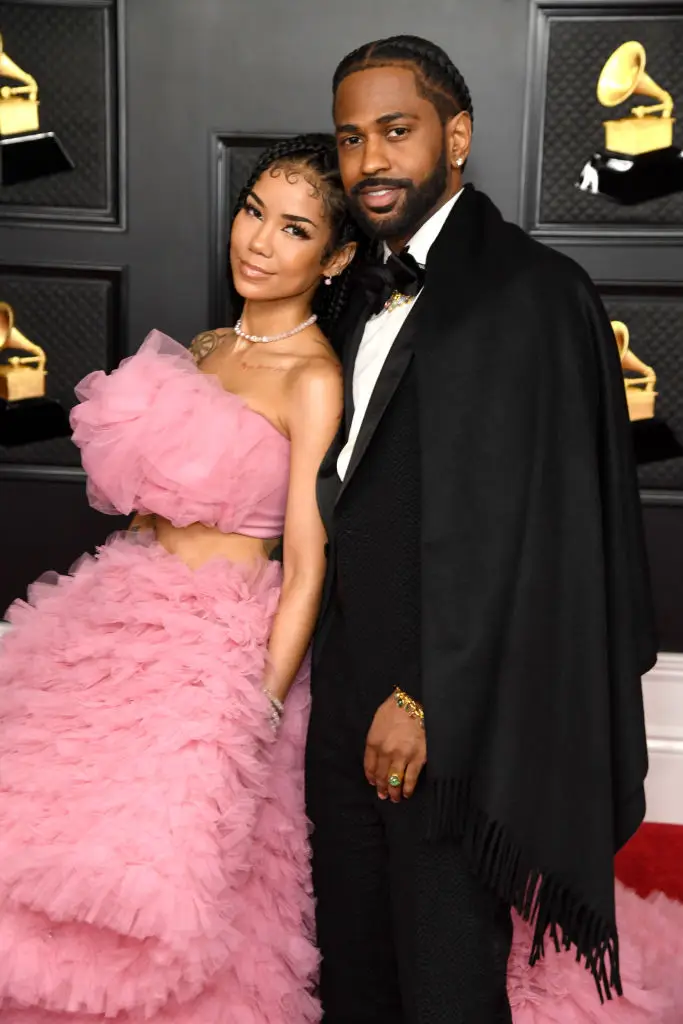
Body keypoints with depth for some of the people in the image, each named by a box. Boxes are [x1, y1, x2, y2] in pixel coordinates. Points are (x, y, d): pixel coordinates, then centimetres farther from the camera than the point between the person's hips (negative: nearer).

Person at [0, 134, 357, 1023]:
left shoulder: (313, 379, -13)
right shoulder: (204, 348, 10)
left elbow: (305, 571, -15)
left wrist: (258, 718, -17)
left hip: (217, 647, -7)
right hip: (121, 617, 7)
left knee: (163, 882, 2)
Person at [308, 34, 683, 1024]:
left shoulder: (532, 291, -14)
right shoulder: (370, 292, 13)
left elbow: (521, 521, -19)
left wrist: (426, 699, -17)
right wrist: (335, 671, 11)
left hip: (457, 703, -8)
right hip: (350, 688, 8)